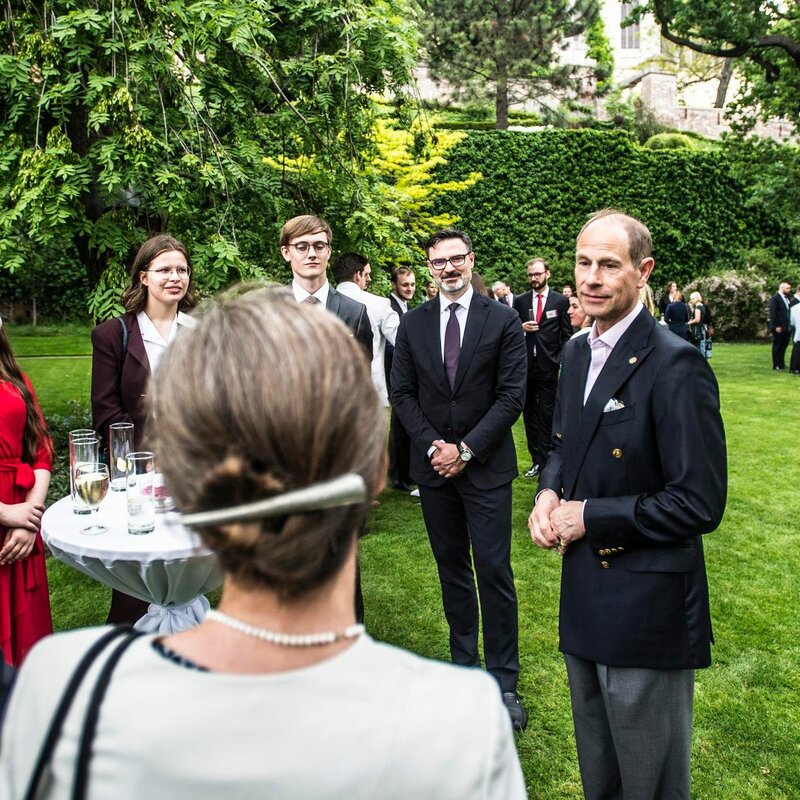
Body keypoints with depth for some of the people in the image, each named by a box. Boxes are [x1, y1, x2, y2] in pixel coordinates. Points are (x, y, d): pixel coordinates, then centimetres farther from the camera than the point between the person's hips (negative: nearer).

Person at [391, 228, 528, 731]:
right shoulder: (413, 324, 5)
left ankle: (504, 680, 10)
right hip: (433, 464, 3)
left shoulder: (503, 320, -4)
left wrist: (465, 449, -13)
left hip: (486, 466, -3)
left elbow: (512, 395, -8)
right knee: (452, 571, 12)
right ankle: (464, 664, 25)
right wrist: (432, 444, -8)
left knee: (494, 572, -2)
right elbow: (402, 392, 6)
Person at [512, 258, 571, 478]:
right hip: (525, 366, 3)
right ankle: (537, 460, 16)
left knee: (547, 415, -2)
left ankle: (546, 462, 4)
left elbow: (567, 335, 3)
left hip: (548, 368, -3)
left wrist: (560, 360, -6)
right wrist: (521, 327, -10)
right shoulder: (520, 301, 8)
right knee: (529, 415, 8)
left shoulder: (561, 301, 2)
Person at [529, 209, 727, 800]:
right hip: (586, 593, 8)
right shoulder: (577, 352, 5)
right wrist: (549, 493, -3)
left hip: (647, 602, -8)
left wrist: (589, 516, -18)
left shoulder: (676, 366, -21)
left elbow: (700, 503, -23)